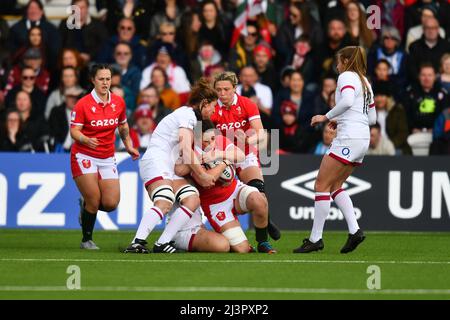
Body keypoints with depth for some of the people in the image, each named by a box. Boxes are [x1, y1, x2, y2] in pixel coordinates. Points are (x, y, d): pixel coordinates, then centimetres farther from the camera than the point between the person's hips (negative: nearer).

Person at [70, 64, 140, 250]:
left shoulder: (118, 102, 3)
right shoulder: (83, 104, -11)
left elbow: (123, 126, 20)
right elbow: (74, 131, -14)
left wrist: (129, 146, 12)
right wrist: (86, 140, -33)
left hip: (107, 158, 4)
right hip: (84, 156, -4)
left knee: (111, 204, -6)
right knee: (94, 200, -14)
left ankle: (86, 205, 28)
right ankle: (86, 240, 6)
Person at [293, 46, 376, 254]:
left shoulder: (346, 76, -4)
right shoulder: (365, 82, 22)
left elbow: (347, 101, -24)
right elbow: (372, 118, 23)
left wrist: (326, 117, -15)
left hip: (348, 139, -9)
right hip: (363, 138, 9)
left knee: (321, 185, -5)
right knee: (335, 186, 16)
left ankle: (316, 238, -7)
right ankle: (355, 230, 4)